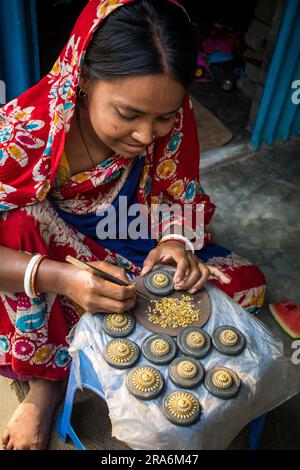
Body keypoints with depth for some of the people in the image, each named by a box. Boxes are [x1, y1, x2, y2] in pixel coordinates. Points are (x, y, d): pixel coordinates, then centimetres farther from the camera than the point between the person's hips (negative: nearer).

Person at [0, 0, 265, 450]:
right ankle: (44, 371, -11)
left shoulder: (173, 120, -19)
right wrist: (57, 278, -42)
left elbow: (180, 198, -5)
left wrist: (175, 240, -26)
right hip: (55, 265, -2)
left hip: (136, 255, 3)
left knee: (247, 284, -12)